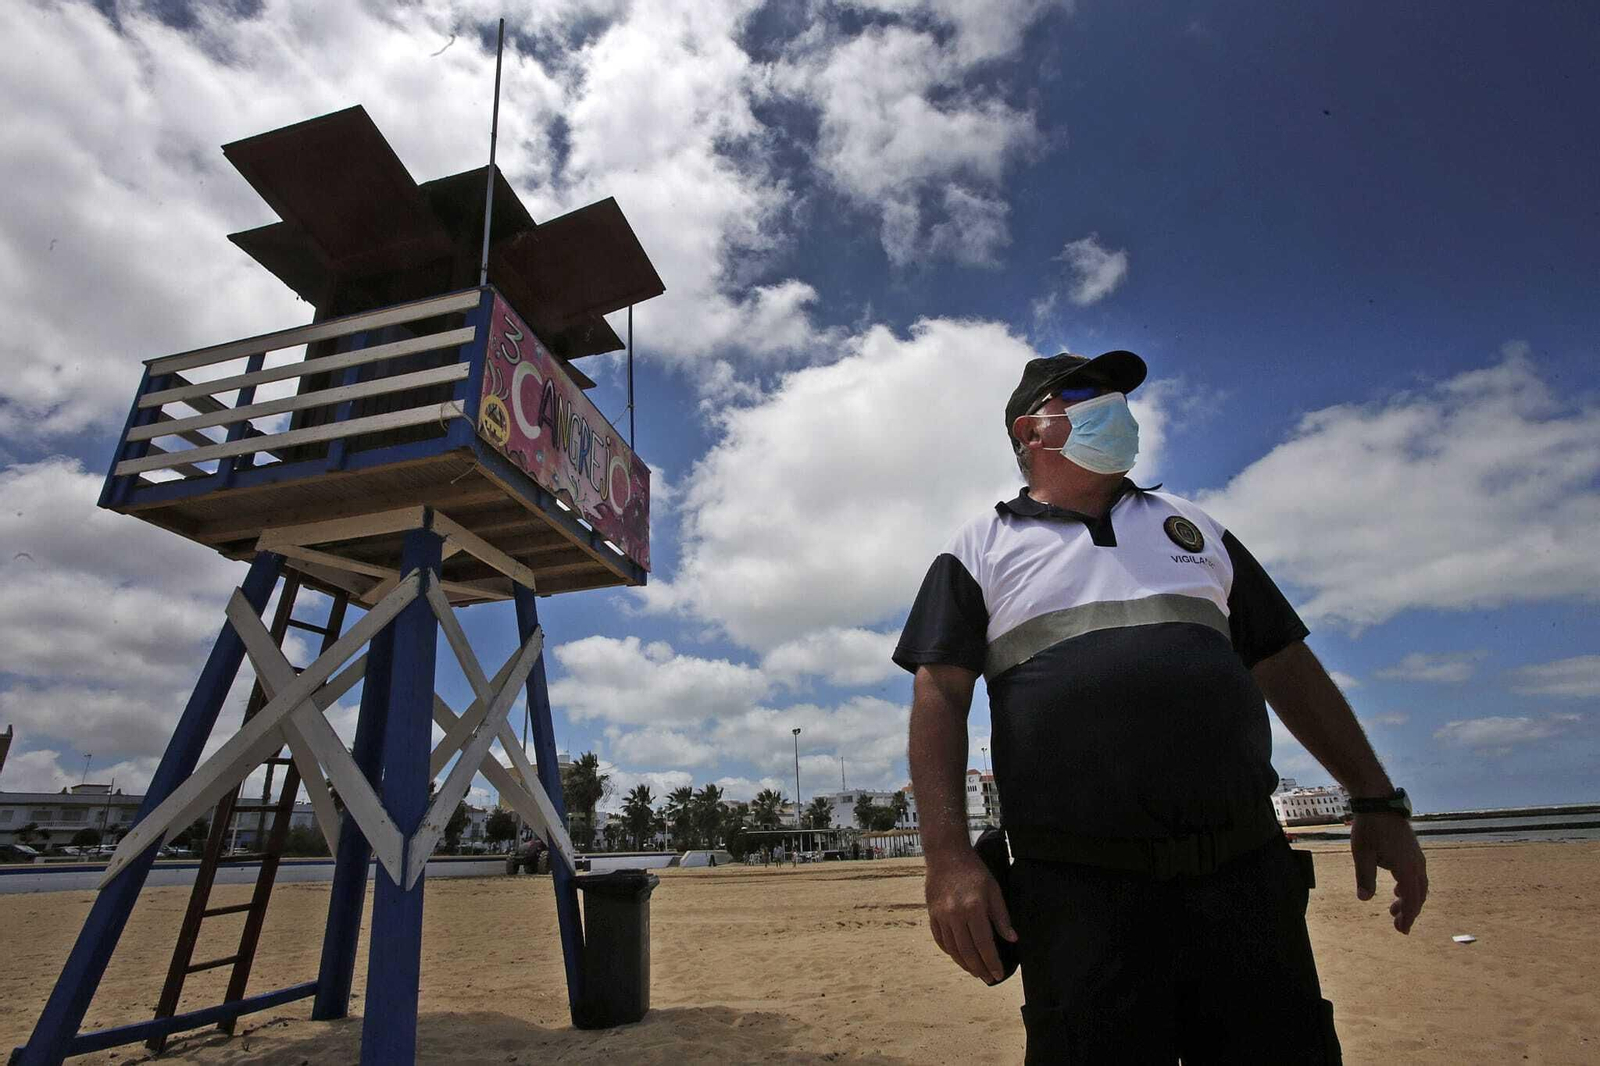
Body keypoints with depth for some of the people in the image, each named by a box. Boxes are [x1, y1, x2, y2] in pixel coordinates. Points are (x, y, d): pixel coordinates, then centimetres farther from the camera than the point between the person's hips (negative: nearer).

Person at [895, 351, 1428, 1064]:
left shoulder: (1192, 527, 19)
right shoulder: (979, 551, 6)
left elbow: (1286, 667, 19)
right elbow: (939, 698, -3)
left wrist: (1378, 803, 13)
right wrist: (948, 856, -13)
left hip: (1248, 877, 4)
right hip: (1077, 892, -3)